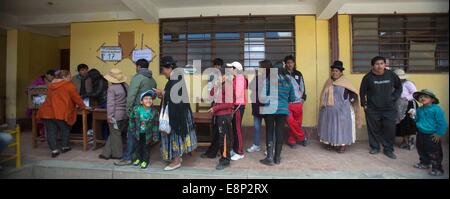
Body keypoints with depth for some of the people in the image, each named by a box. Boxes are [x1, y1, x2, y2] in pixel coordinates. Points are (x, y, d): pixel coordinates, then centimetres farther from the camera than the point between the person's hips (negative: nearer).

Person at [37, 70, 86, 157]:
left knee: (51, 132, 8)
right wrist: (82, 106, 14)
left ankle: (54, 150, 8)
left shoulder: (51, 85, 21)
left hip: (46, 112, 6)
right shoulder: (69, 85, -2)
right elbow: (76, 97, -2)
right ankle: (65, 147, 24)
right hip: (60, 112, -6)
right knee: (65, 129, 15)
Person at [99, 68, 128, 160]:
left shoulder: (111, 88, -14)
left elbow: (110, 103, -16)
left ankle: (117, 154, 19)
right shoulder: (126, 86, 4)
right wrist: (127, 112, 16)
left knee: (115, 134, 7)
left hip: (115, 115, -6)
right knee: (114, 134, 17)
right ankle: (106, 153, 27)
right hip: (125, 114, 7)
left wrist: (110, 116, -12)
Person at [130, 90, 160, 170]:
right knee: (138, 146, 19)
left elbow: (156, 124, -13)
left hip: (148, 133, -2)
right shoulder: (136, 109, -18)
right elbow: (131, 119, -2)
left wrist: (155, 136, -12)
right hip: (138, 133, 2)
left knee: (146, 147, 9)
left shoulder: (154, 111, -20)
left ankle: (145, 160, 29)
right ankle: (138, 158, 41)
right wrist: (132, 130, 1)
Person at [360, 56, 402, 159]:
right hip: (372, 109, -1)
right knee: (374, 129, 7)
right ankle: (374, 147, 25)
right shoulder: (368, 77, -7)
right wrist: (364, 104, 1)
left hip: (389, 109, 2)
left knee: (390, 129, 4)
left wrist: (393, 98, 5)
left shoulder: (391, 75, -2)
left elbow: (399, 87, 14)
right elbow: (362, 92, 2)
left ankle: (388, 149, 19)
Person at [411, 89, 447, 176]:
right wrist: (414, 116, -4)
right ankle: (424, 163, 36)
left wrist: (439, 134, -15)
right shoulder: (419, 109, 4)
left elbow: (442, 123, -15)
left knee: (434, 153, 1)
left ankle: (437, 169, 15)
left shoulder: (437, 109, -16)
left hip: (432, 136, -6)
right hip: (421, 134, 7)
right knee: (421, 150, 18)